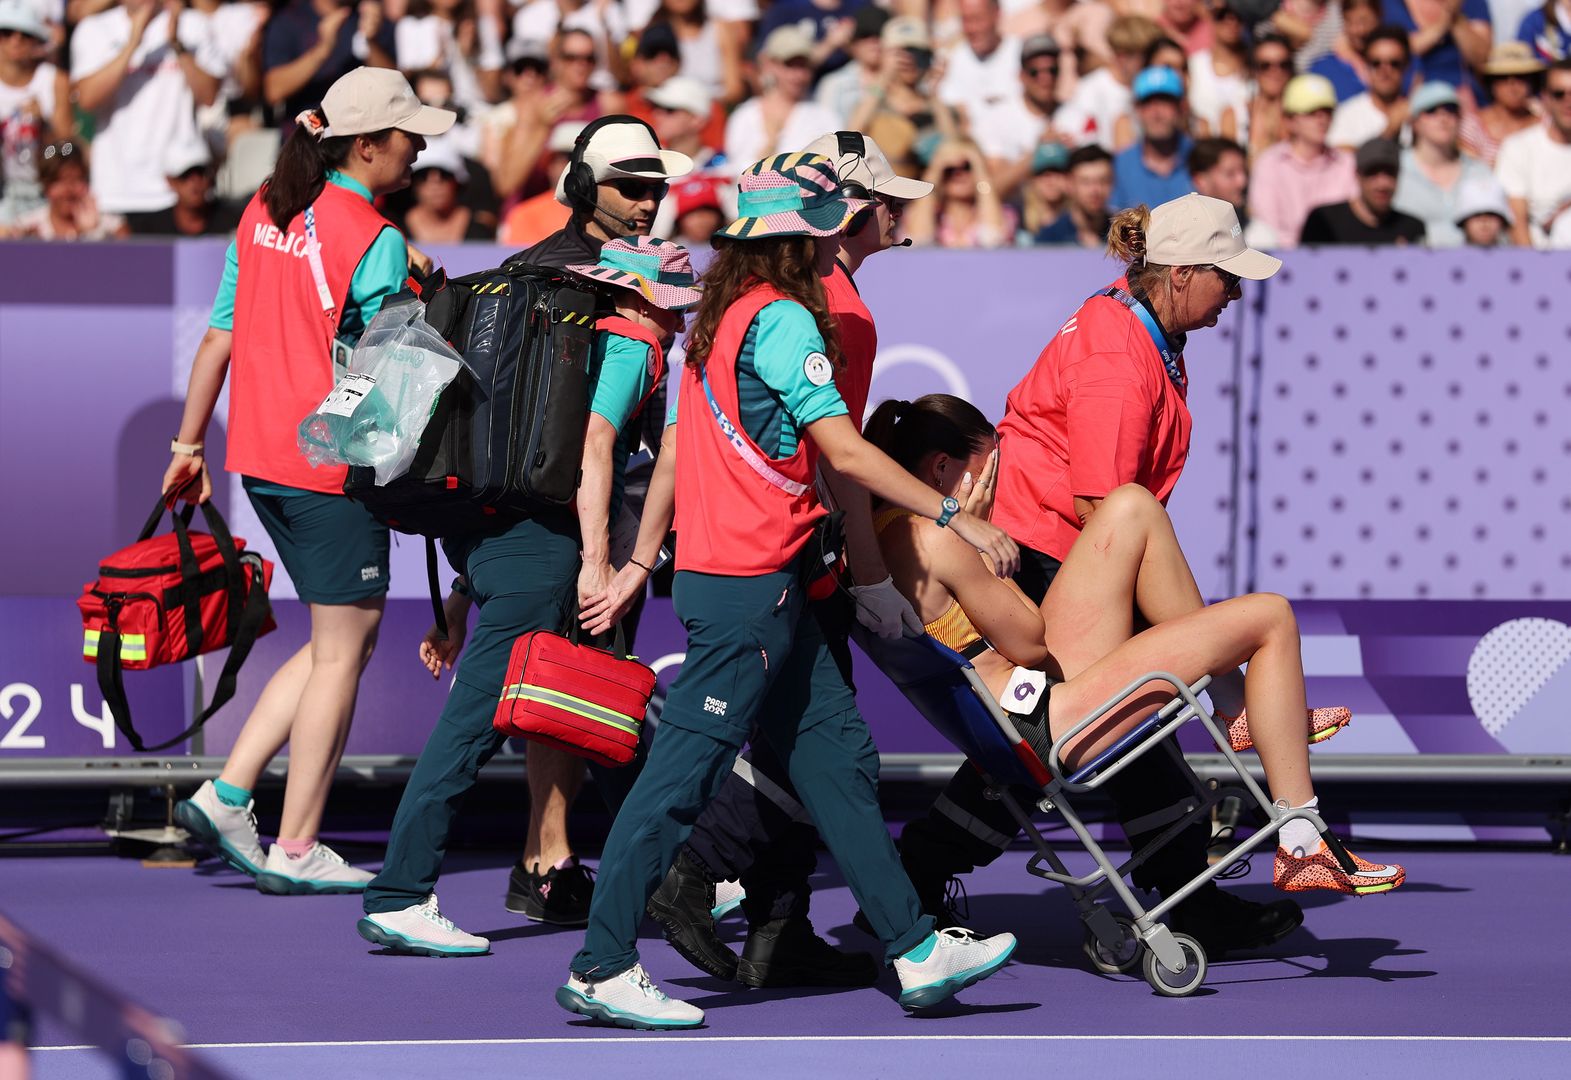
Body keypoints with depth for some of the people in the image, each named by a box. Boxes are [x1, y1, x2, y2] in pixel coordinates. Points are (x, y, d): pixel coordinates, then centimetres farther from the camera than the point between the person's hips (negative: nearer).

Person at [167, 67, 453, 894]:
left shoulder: (263, 214, 8)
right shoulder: (374, 242, -15)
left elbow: (220, 336, 11)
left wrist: (189, 444, 16)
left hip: (260, 456, 8)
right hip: (333, 464, -8)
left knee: (343, 636, 18)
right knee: (343, 649, 3)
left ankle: (226, 795, 10)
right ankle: (295, 850, 6)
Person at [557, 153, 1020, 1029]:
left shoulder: (720, 316, 14)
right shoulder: (783, 318, -14)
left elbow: (674, 452, 18)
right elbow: (844, 450, -18)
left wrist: (641, 563, 22)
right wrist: (956, 516, -16)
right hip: (751, 583, -10)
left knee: (837, 753, 10)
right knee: (687, 769, -6)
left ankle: (916, 949, 12)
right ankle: (602, 969, -2)